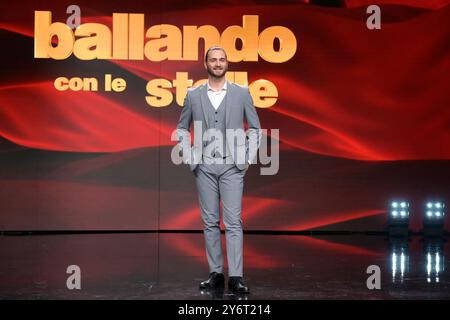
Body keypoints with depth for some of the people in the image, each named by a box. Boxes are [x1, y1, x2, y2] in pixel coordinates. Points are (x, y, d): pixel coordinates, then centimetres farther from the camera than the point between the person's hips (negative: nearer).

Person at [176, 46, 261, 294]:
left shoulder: (241, 93, 4)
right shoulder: (193, 95, 8)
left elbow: (255, 128, 8)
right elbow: (182, 128, 15)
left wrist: (248, 158, 0)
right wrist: (188, 157, 4)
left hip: (232, 165, -2)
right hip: (204, 166, 2)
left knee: (233, 222, -7)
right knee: (210, 222, 5)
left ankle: (236, 277, -7)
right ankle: (216, 274, 12)